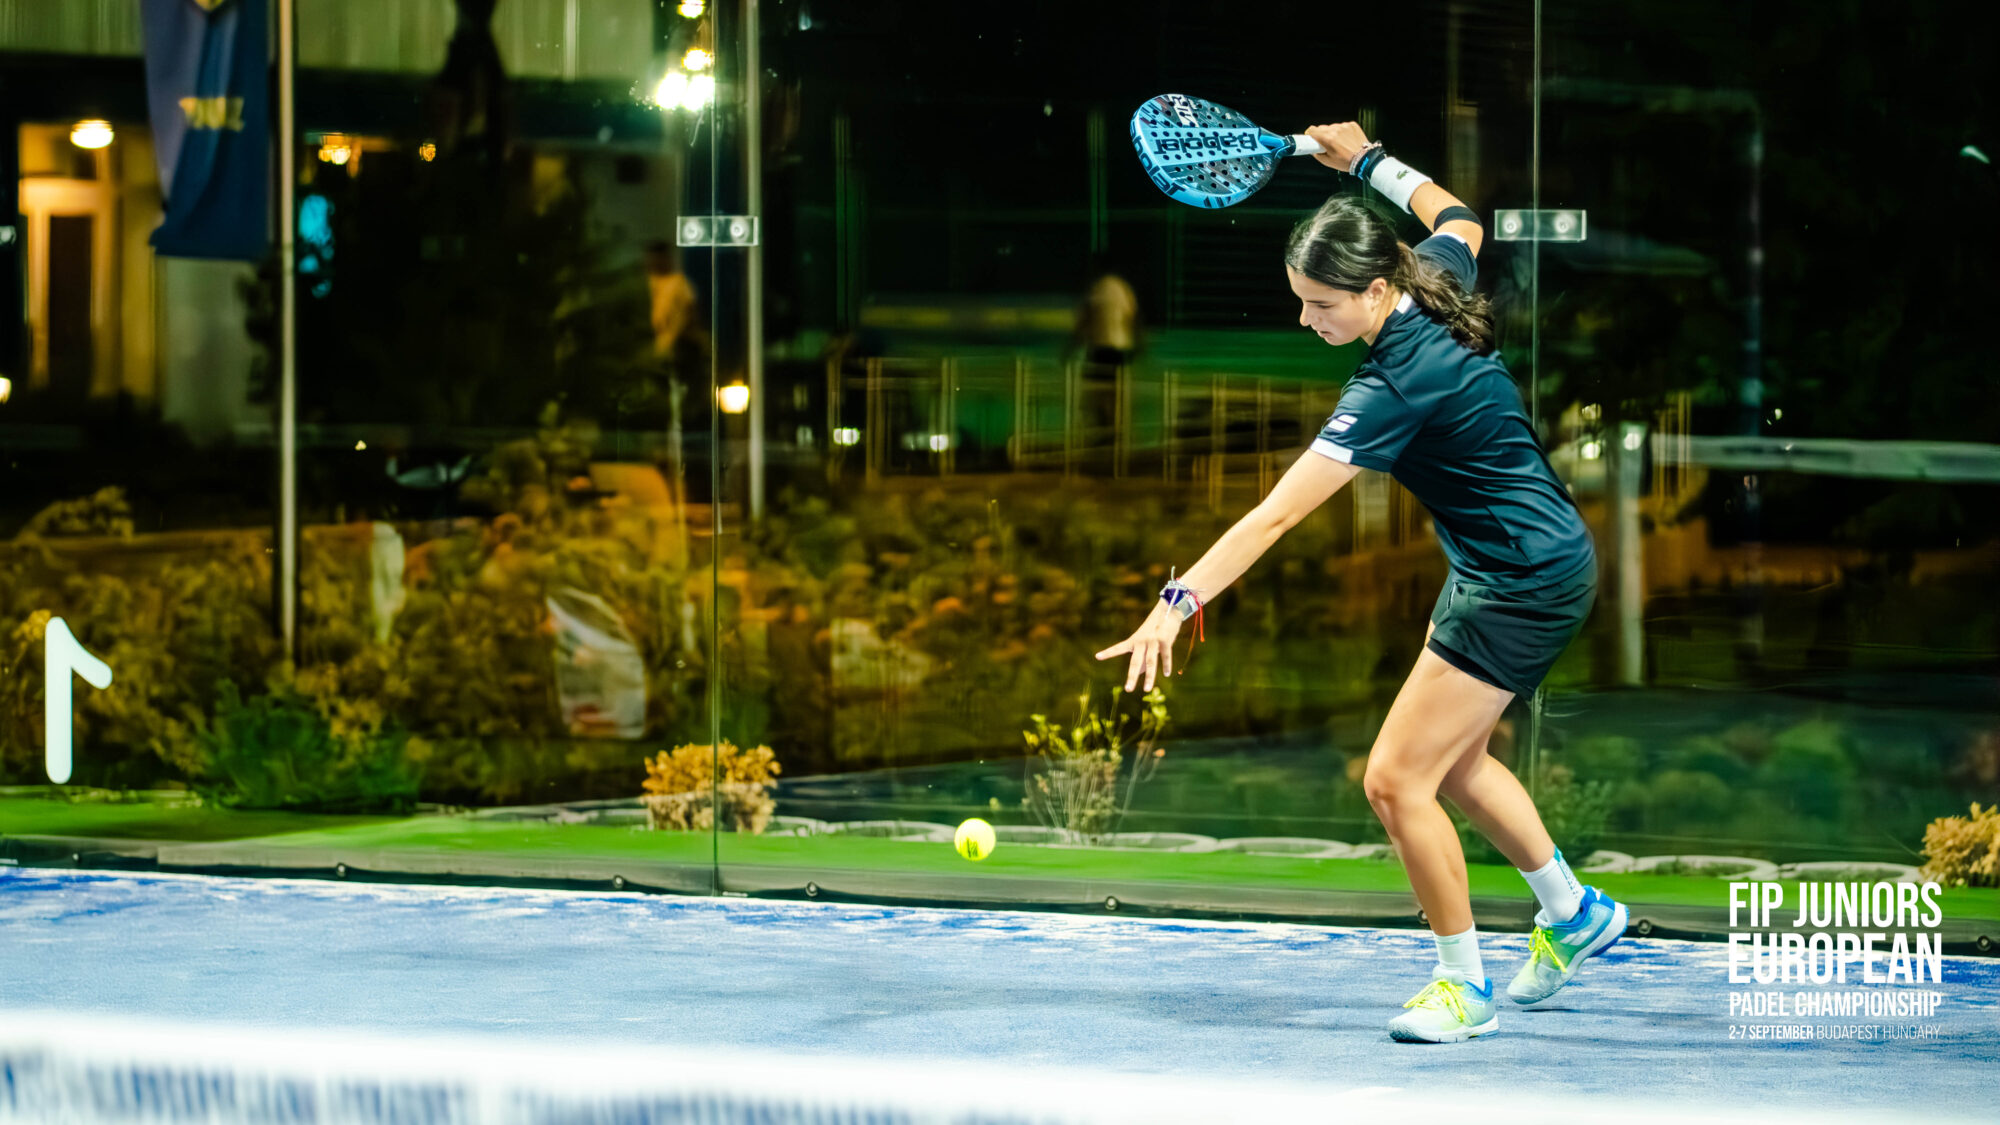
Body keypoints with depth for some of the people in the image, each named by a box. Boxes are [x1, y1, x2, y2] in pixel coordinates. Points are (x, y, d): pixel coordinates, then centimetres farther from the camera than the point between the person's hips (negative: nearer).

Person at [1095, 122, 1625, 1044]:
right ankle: (1573, 914, 43)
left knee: (1396, 780, -10)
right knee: (1454, 764, 24)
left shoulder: (1394, 390, -31)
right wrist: (1368, 160, 20)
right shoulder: (1434, 277, -8)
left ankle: (1463, 983, 6)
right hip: (1498, 571, 10)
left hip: (1527, 582, -10)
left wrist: (1182, 600, -39)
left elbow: (1275, 516, -36)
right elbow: (1460, 219, 20)